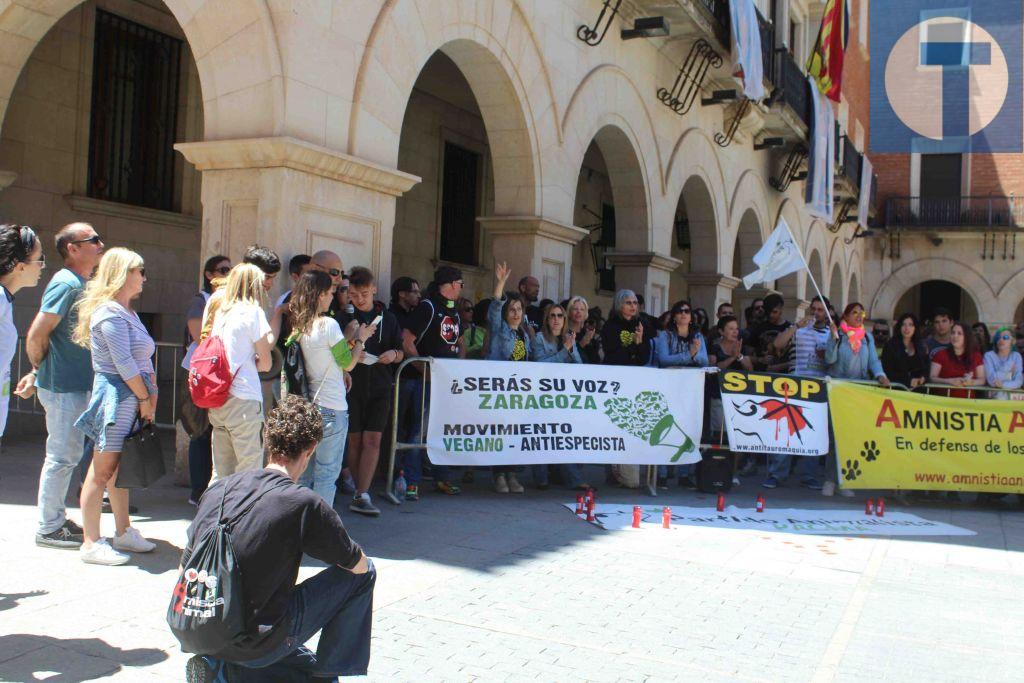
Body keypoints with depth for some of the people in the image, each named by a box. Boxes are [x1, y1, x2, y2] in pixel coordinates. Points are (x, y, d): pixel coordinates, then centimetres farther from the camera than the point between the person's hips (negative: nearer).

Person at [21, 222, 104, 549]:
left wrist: (37, 373, 12)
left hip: (77, 385, 9)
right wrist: (39, 370, -3)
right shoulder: (66, 284, -17)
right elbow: (36, 335, -20)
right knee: (62, 456, -1)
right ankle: (48, 528, 10)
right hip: (64, 387, -9)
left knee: (67, 455, 16)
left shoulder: (80, 283, 13)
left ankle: (55, 519, 27)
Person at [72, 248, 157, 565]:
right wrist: (145, 399, -12)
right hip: (116, 396, -10)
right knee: (102, 471, -5)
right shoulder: (110, 313, -14)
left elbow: (145, 358, 16)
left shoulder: (128, 312, 18)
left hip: (132, 398, 10)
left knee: (120, 468, 16)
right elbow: (123, 363, -18)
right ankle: (91, 543, 0)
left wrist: (151, 393, 5)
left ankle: (124, 532, 25)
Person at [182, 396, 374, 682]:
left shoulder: (217, 488, 4)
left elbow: (184, 569, 14)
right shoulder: (303, 503, -15)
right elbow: (358, 565, -2)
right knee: (364, 574, 6)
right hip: (256, 644, -7)